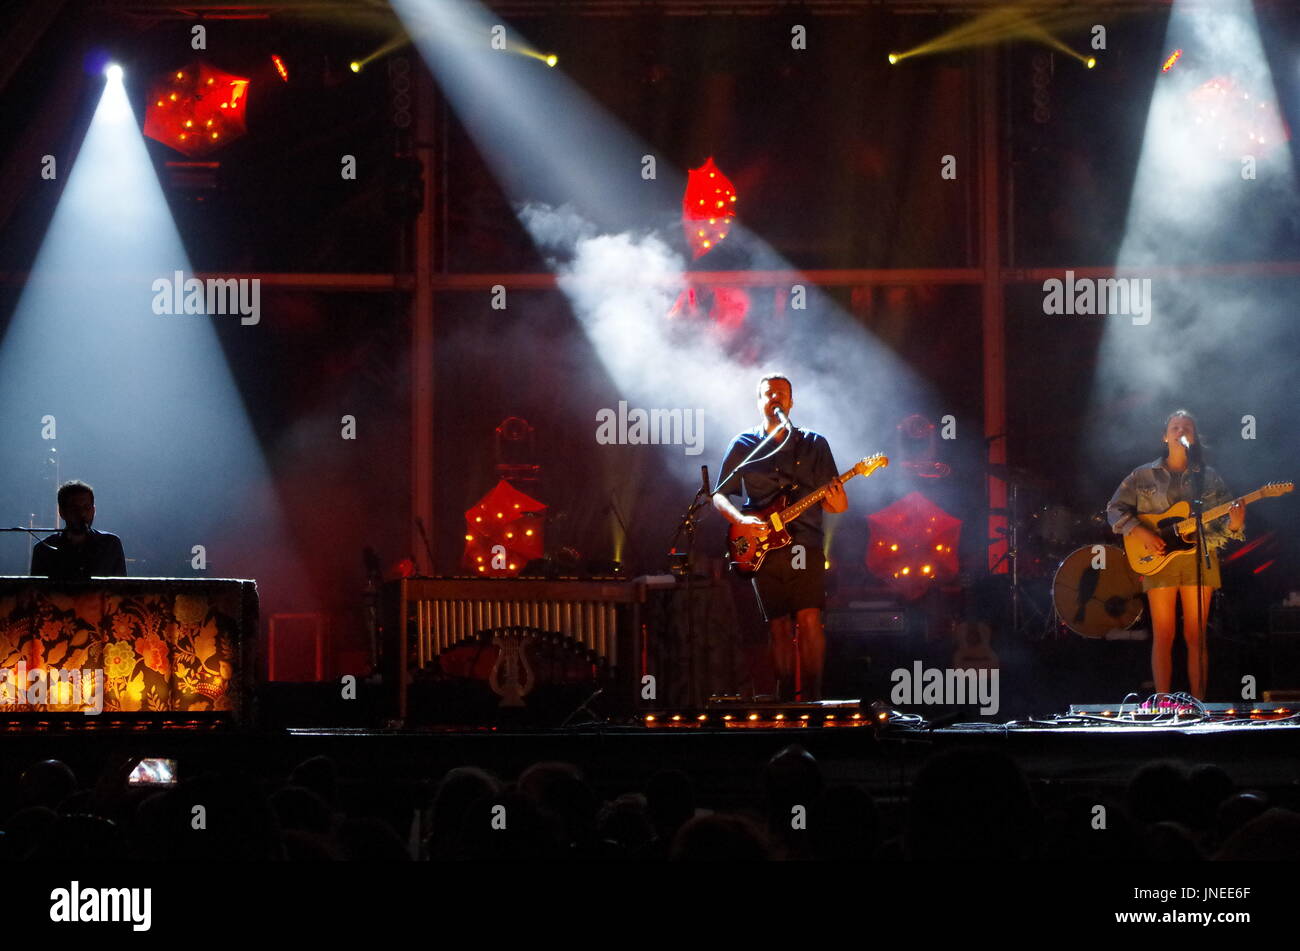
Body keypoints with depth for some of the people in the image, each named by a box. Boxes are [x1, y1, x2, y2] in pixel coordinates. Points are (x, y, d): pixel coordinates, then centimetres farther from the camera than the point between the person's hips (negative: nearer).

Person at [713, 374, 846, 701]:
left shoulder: (814, 444, 9)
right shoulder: (743, 446, 10)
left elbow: (838, 504, 9)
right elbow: (719, 496, 10)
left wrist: (836, 502, -16)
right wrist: (741, 519, -9)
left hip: (805, 545, -1)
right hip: (763, 549, 1)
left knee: (809, 620, -13)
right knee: (779, 627, 1)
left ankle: (812, 695, -11)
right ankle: (785, 696, 7)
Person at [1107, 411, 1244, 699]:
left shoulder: (1208, 477, 11)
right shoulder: (1144, 475, 9)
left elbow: (1223, 525, 9)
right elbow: (1115, 510, 7)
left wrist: (1234, 524, -14)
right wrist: (1141, 532, -9)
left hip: (1199, 559, 1)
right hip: (1159, 558, -1)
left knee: (1196, 637, -1)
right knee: (1163, 637, -4)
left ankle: (1198, 705, 1)